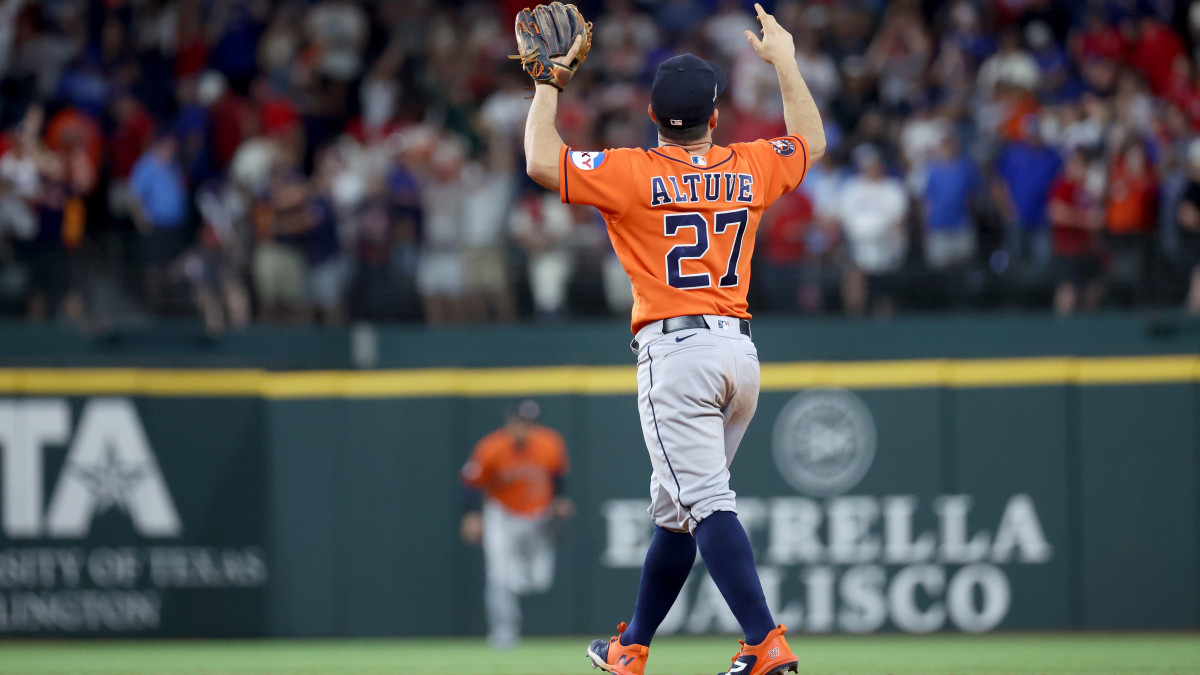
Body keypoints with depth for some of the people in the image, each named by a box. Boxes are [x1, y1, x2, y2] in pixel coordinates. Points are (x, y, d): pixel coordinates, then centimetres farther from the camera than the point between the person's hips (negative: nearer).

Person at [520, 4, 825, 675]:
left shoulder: (635, 172, -6)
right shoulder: (748, 168, 10)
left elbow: (540, 161, -11)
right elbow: (811, 141, 29)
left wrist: (548, 79, 2)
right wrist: (785, 61, 36)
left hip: (676, 349, -6)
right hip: (741, 350, 6)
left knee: (707, 503, -13)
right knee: (675, 508, 17)